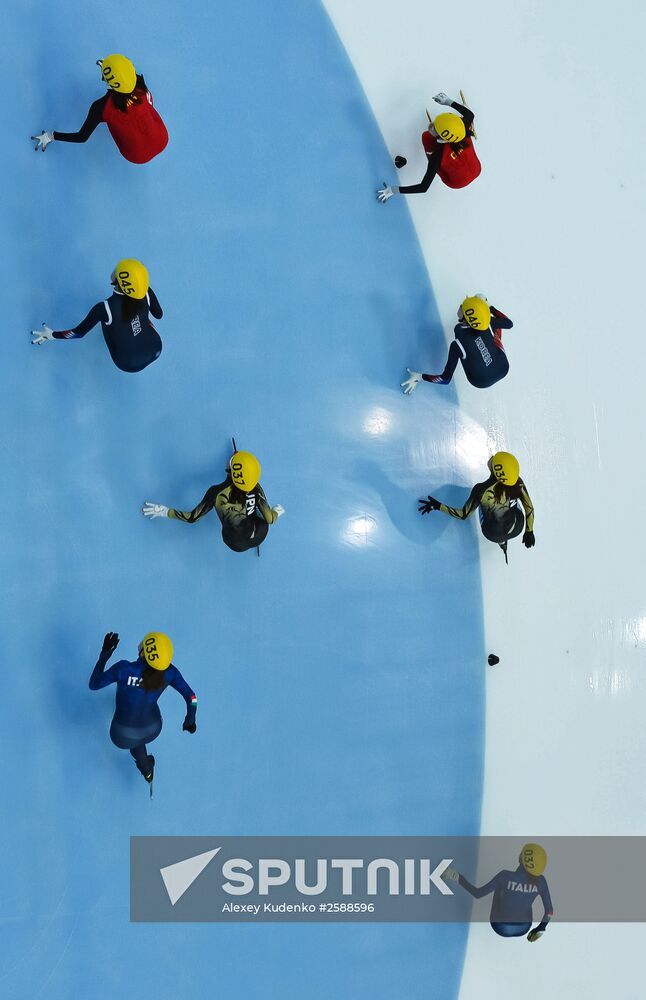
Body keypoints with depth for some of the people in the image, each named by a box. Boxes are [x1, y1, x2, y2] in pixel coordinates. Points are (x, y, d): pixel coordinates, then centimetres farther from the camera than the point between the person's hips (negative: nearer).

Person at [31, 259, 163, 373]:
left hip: (128, 365, -2)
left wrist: (51, 335, 0)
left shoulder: (105, 308, -27)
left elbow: (79, 332, -14)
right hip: (156, 351, 2)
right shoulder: (146, 291, -20)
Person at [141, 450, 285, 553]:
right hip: (260, 537, -1)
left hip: (236, 544, 1)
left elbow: (192, 518, -18)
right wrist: (277, 512, 10)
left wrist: (164, 511, -6)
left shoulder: (216, 493, -28)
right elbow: (270, 519, -14)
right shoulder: (256, 488, -25)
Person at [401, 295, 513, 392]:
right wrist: (490, 307, 9)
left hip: (481, 382, -1)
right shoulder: (489, 323, -24)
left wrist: (420, 377, -20)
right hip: (504, 369, 1)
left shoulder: (457, 345, -32)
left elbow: (446, 379, -27)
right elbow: (509, 324, -1)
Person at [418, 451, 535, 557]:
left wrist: (437, 505, -11)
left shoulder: (481, 490, -31)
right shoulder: (517, 482, -24)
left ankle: (502, 542, 42)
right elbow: (529, 509, -12)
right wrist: (529, 532, 4)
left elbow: (464, 515, -18)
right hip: (517, 529, 1)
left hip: (493, 534, -1)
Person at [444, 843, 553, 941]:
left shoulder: (505, 876, -27)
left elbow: (477, 894, -22)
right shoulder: (540, 880, -16)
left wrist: (458, 878, -16)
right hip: (524, 928, 3)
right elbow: (549, 911, -8)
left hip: (501, 928, -3)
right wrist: (541, 929, 7)